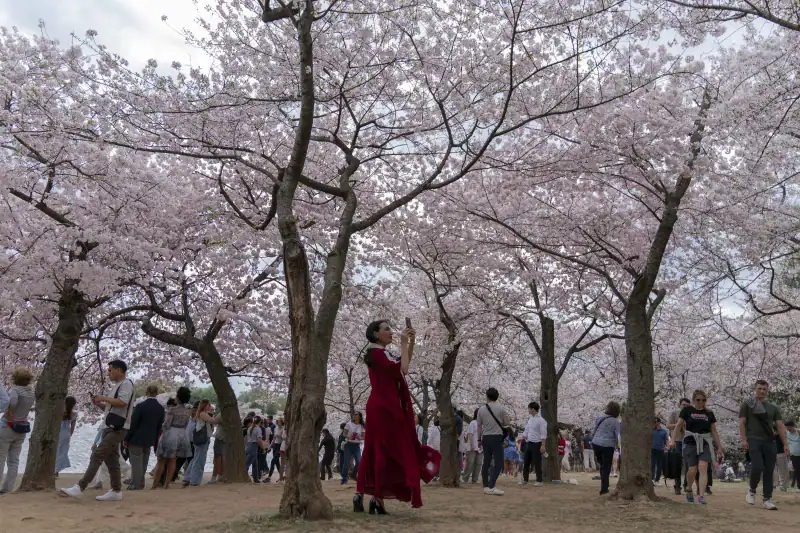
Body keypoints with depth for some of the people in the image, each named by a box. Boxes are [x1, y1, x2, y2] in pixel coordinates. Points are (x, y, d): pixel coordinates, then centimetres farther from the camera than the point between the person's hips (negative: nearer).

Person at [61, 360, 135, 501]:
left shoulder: (126, 384, -9)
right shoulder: (116, 386, 22)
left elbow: (122, 402, -24)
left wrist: (104, 398, -13)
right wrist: (98, 403, 9)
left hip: (117, 428, -10)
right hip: (110, 427, 10)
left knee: (97, 455, -14)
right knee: (111, 459, 9)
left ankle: (80, 487, -16)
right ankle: (116, 491, 13)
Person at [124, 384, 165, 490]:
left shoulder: (141, 406, -15)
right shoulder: (161, 408, 1)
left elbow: (133, 424, -13)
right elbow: (160, 426, 6)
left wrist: (126, 439, -4)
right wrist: (155, 441, 14)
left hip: (137, 439, -5)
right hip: (149, 440, 5)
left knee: (136, 464, 1)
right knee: (143, 464, 15)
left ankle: (135, 486, 2)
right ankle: (140, 485, 21)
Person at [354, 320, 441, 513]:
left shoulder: (382, 353, 15)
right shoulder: (376, 353, -14)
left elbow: (404, 364, 23)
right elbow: (402, 369, -21)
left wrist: (411, 342, 11)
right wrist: (403, 344, -13)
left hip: (384, 407, 9)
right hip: (384, 408, -9)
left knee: (377, 451, 9)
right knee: (391, 451, -6)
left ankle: (361, 495, 12)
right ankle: (378, 497, -2)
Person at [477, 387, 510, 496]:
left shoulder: (481, 409, 3)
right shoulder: (500, 408, -6)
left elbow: (479, 426, 9)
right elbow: (506, 423, -1)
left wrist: (480, 438, 20)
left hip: (485, 438, 4)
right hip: (497, 437, -4)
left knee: (486, 462, 12)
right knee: (498, 463, -3)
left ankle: (486, 487, 14)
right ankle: (491, 487, -15)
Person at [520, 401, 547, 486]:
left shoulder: (541, 420, -13)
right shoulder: (530, 419, 11)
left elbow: (543, 434, -16)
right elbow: (526, 430, 20)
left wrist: (543, 446, -20)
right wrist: (522, 438, 11)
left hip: (536, 444, -8)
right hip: (529, 443, 8)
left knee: (537, 463, -1)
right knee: (526, 462, 12)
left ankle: (539, 481, 10)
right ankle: (524, 479, 22)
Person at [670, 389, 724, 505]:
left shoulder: (709, 413, 8)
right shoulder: (687, 410, 1)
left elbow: (714, 431, 13)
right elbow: (679, 425, 0)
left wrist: (720, 448, 11)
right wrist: (673, 440, -11)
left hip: (705, 444, 2)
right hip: (690, 443, -2)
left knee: (703, 468, -16)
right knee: (693, 470, -7)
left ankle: (701, 495, -18)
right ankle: (689, 490, 20)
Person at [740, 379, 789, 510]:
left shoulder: (773, 408, 16)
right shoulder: (747, 404, 6)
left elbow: (780, 426, 10)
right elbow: (742, 423, 1)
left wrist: (785, 444, 0)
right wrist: (744, 439, -11)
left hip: (769, 442, 4)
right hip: (754, 440, -4)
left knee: (769, 472, 1)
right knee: (757, 467, -17)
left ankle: (767, 500, 5)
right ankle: (752, 490, 8)